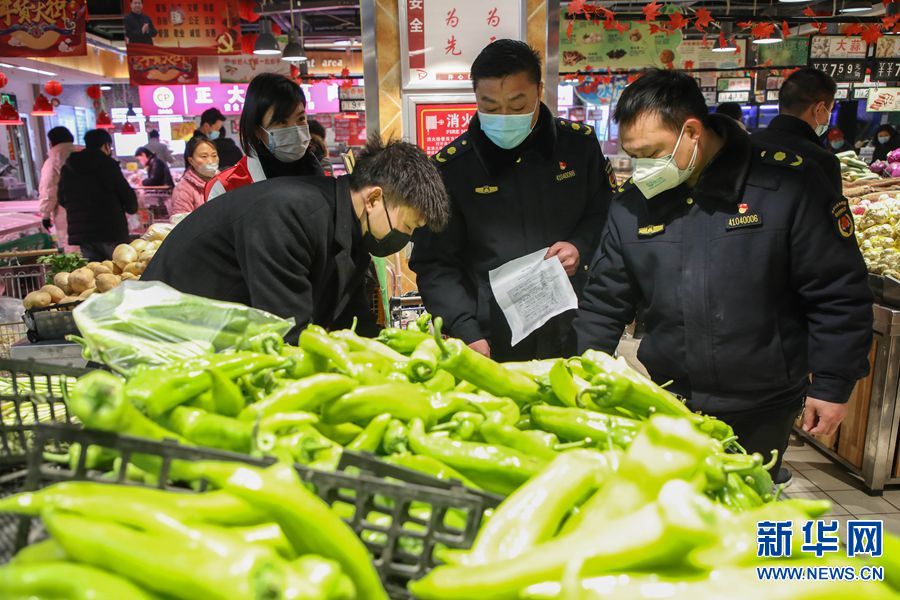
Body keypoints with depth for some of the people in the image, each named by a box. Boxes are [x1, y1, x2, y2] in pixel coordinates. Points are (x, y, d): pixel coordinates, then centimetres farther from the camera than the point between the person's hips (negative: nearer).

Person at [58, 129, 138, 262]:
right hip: (111, 231, -5)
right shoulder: (107, 164, -7)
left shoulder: (67, 168, 11)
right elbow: (127, 195, -7)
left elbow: (62, 200, 17)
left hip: (80, 232, 6)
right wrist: (132, 208, 14)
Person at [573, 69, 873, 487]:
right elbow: (604, 302, 4)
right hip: (667, 404, 3)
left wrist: (832, 385, -6)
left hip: (763, 410, -3)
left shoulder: (787, 183, -13)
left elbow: (839, 294, -7)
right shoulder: (633, 203, -2)